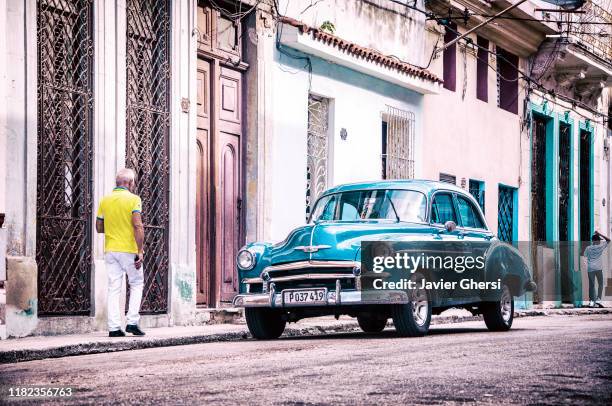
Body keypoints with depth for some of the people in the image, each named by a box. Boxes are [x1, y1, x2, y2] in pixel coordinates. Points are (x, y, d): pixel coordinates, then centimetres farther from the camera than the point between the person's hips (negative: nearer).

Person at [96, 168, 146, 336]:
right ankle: (132, 322, 3)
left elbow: (99, 228, 11)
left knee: (114, 288, 5)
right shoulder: (133, 199, -7)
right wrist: (140, 251, -15)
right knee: (136, 284, 12)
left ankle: (114, 327, -1)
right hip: (129, 250, -4)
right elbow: (138, 226, -17)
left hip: (110, 250, 4)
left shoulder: (105, 200, 8)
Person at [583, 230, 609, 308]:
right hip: (598, 268, -1)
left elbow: (585, 255, 13)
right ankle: (598, 299, -1)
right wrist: (599, 234, 10)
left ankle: (591, 301, -1)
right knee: (600, 284, 11)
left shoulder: (588, 248, 0)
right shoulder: (600, 247, -3)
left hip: (590, 269, 1)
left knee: (591, 285, 5)